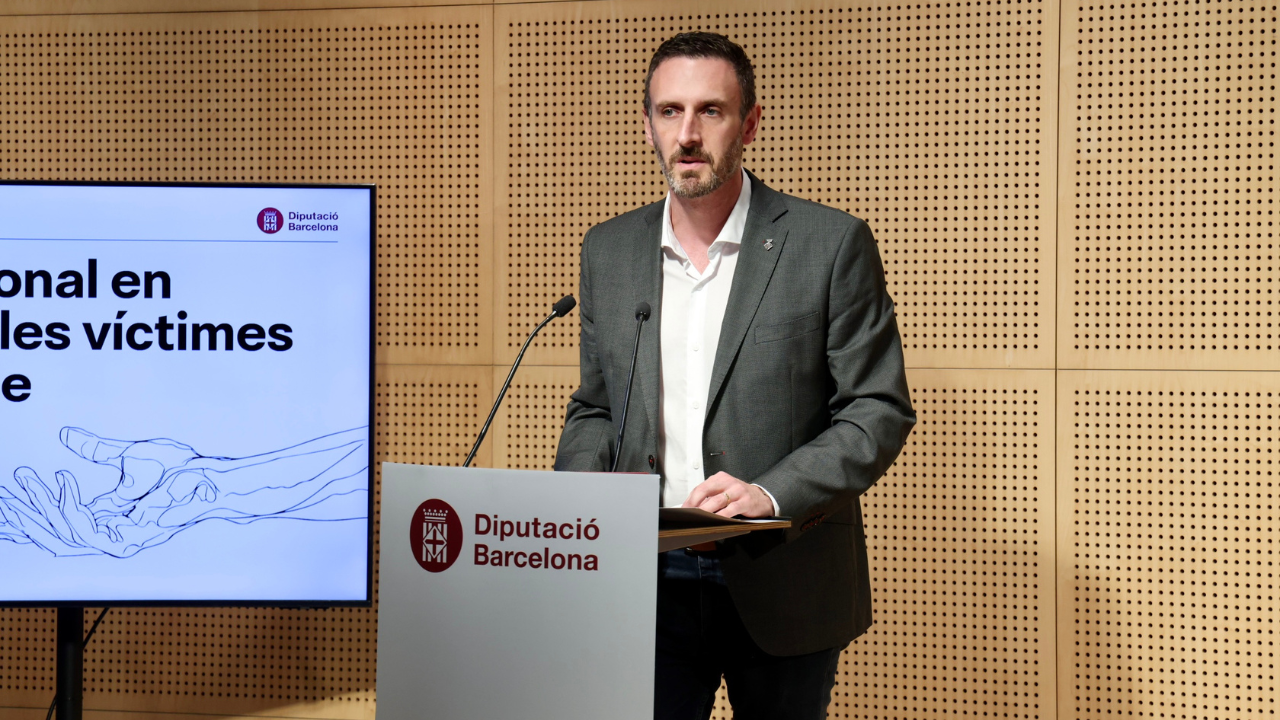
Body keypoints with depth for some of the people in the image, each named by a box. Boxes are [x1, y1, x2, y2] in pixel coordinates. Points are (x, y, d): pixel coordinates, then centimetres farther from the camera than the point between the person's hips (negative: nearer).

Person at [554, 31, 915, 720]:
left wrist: (771, 493, -20)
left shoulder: (830, 243, -5)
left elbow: (880, 411, -6)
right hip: (648, 583, 3)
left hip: (781, 584, -2)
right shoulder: (608, 250, 8)